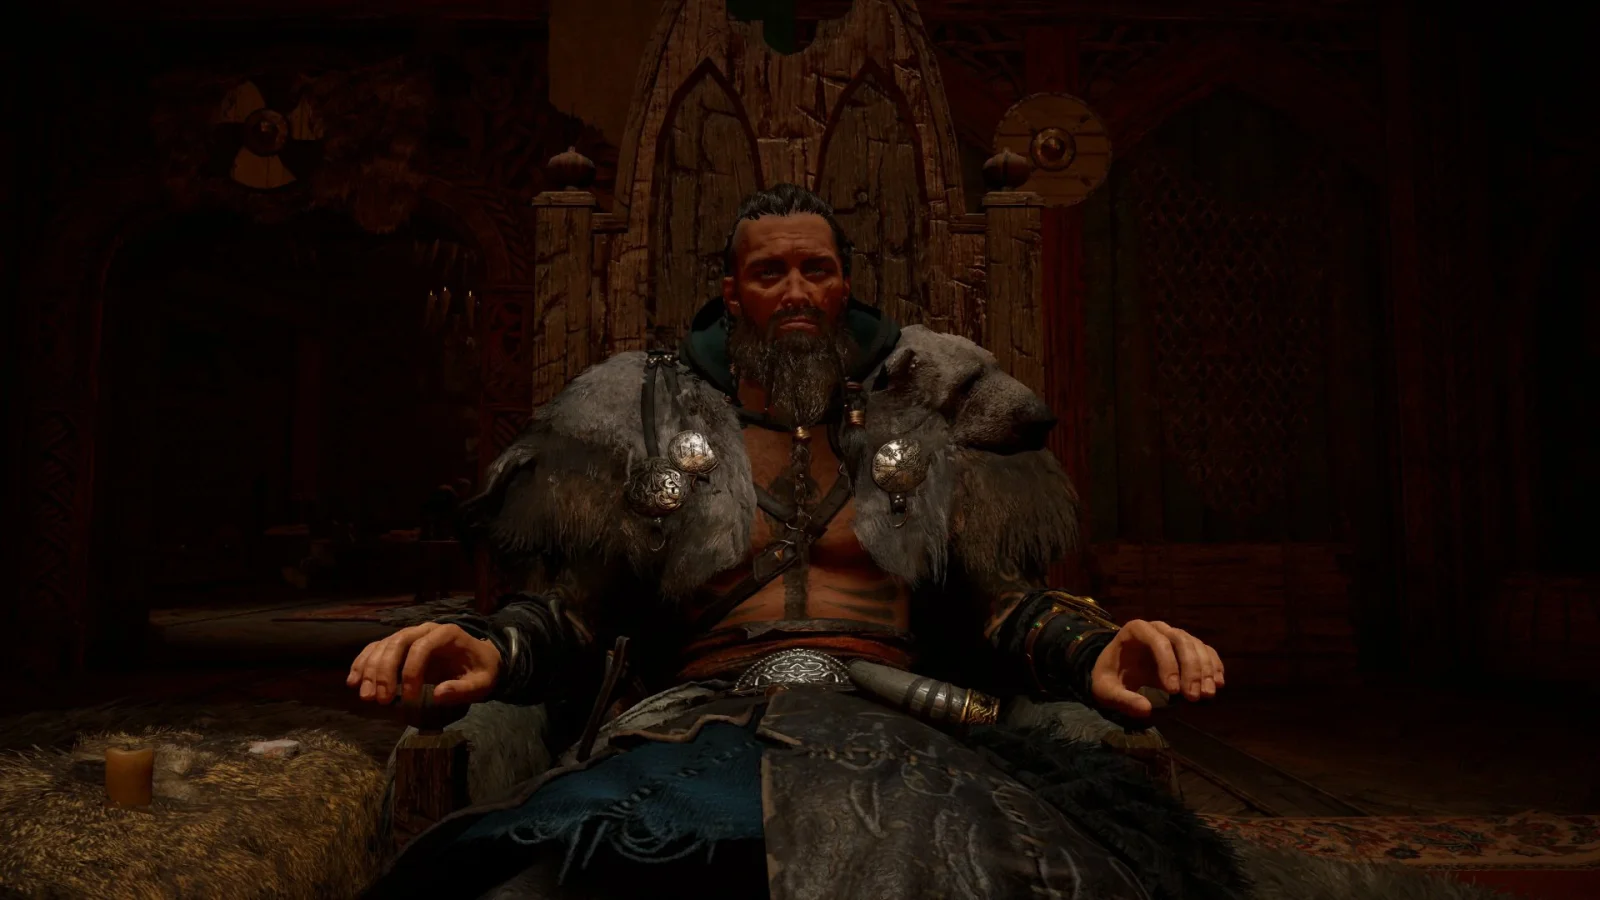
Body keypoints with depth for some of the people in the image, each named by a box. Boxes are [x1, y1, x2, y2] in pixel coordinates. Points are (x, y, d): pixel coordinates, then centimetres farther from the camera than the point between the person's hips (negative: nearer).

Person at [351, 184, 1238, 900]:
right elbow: (571, 605, 10)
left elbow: (997, 595, 11)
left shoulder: (923, 412, 16)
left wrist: (1095, 649, -10)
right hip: (699, 724, 0)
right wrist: (490, 649, -12)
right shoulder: (651, 417, 14)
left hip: (892, 728, 2)